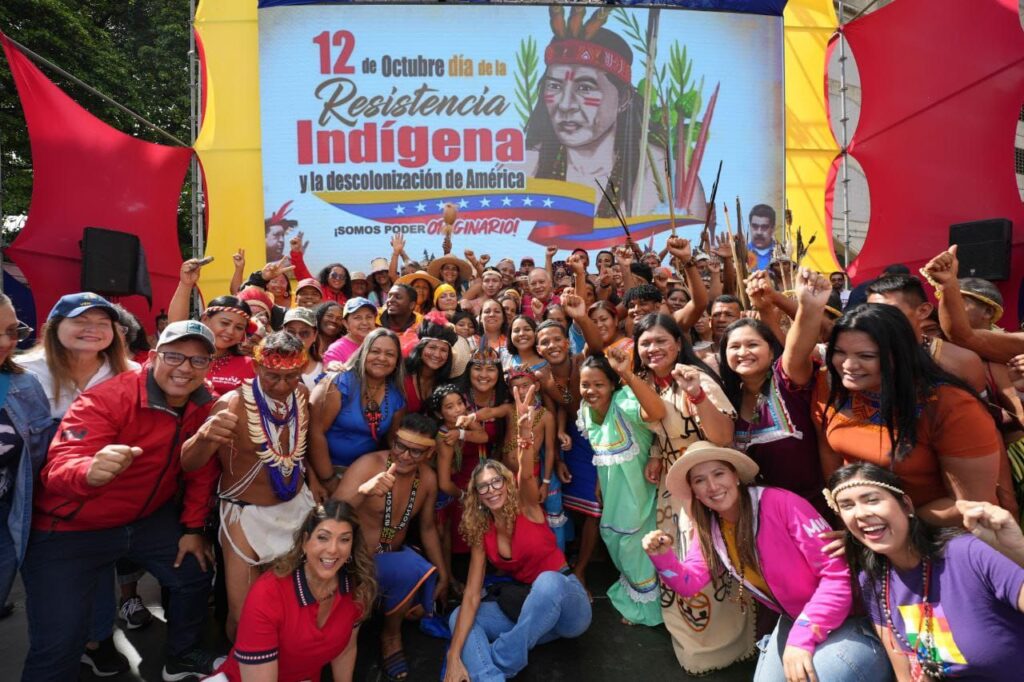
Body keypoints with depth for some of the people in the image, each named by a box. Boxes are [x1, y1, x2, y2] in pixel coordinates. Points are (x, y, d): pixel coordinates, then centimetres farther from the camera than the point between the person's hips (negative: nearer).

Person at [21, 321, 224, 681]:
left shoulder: (205, 406, -9)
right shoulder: (107, 398, -26)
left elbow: (201, 471, 2)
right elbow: (58, 467, -34)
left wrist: (193, 527, 4)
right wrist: (91, 472, -57)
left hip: (149, 517, 6)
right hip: (71, 528, -5)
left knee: (196, 577, 13)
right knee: (57, 642, -9)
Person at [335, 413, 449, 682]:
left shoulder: (428, 478, -3)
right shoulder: (368, 465, -22)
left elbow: (428, 528, 10)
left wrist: (443, 576, 12)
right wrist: (363, 491, -50)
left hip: (393, 555, 6)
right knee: (416, 572, -29)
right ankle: (391, 636, -2)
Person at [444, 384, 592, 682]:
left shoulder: (527, 509, -12)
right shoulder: (481, 534, -2)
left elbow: (527, 475, -35)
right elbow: (471, 596, -11)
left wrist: (524, 428, -57)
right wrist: (454, 657, -24)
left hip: (565, 600, -4)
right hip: (526, 607, 5)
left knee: (547, 580, -39)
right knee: (459, 618, -15)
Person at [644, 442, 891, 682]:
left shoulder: (779, 502, -23)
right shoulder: (710, 529, -1)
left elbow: (837, 571, -24)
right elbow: (689, 582, -2)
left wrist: (802, 638, -27)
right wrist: (663, 556, -23)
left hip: (848, 617, -7)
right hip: (794, 620, 7)